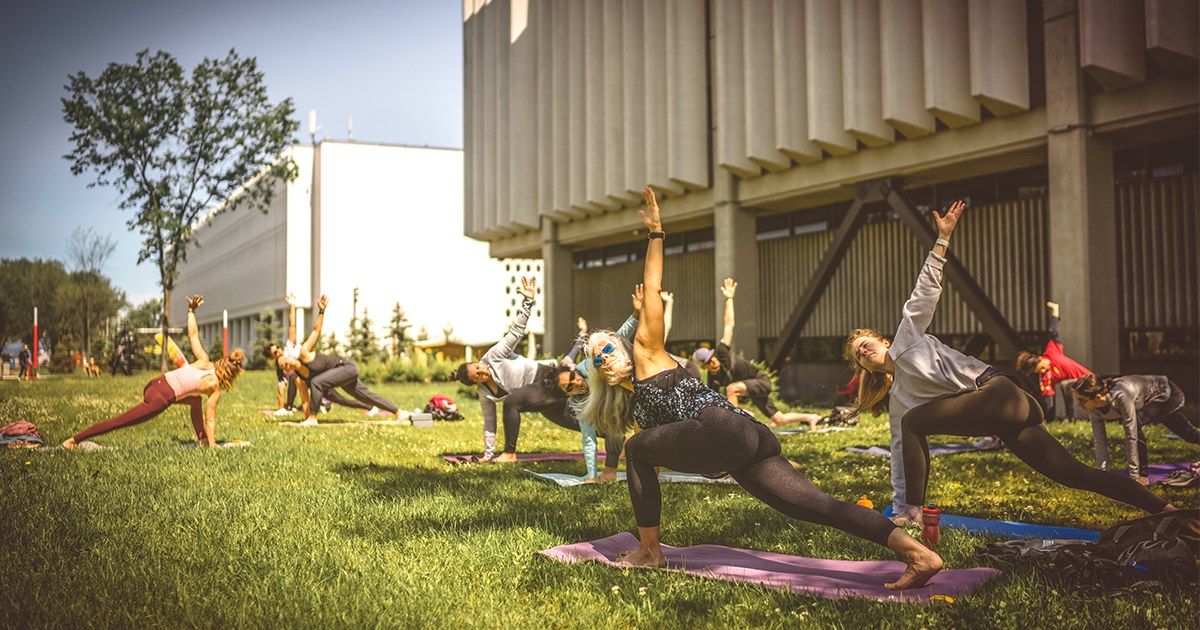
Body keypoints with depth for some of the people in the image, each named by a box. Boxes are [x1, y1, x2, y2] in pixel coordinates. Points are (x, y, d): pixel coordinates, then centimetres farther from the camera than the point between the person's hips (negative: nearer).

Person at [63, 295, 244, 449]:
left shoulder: (204, 361, 8)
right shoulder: (215, 387, -5)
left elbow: (193, 335, 9)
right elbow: (210, 420, 1)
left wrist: (191, 310, 18)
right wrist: (213, 444, 10)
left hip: (155, 383, 8)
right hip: (160, 399, -8)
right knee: (119, 421, 0)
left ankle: (201, 439, 30)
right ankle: (74, 439, 4)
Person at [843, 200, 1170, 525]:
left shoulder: (907, 335, 8)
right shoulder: (897, 400, 22)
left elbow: (926, 288, 1)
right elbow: (902, 452, 22)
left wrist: (943, 239, -10)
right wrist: (898, 508, 20)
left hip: (997, 392, -8)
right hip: (1003, 420, 8)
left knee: (913, 422, -14)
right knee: (1073, 474, 1)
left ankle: (916, 510, -14)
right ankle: (1164, 510, 5)